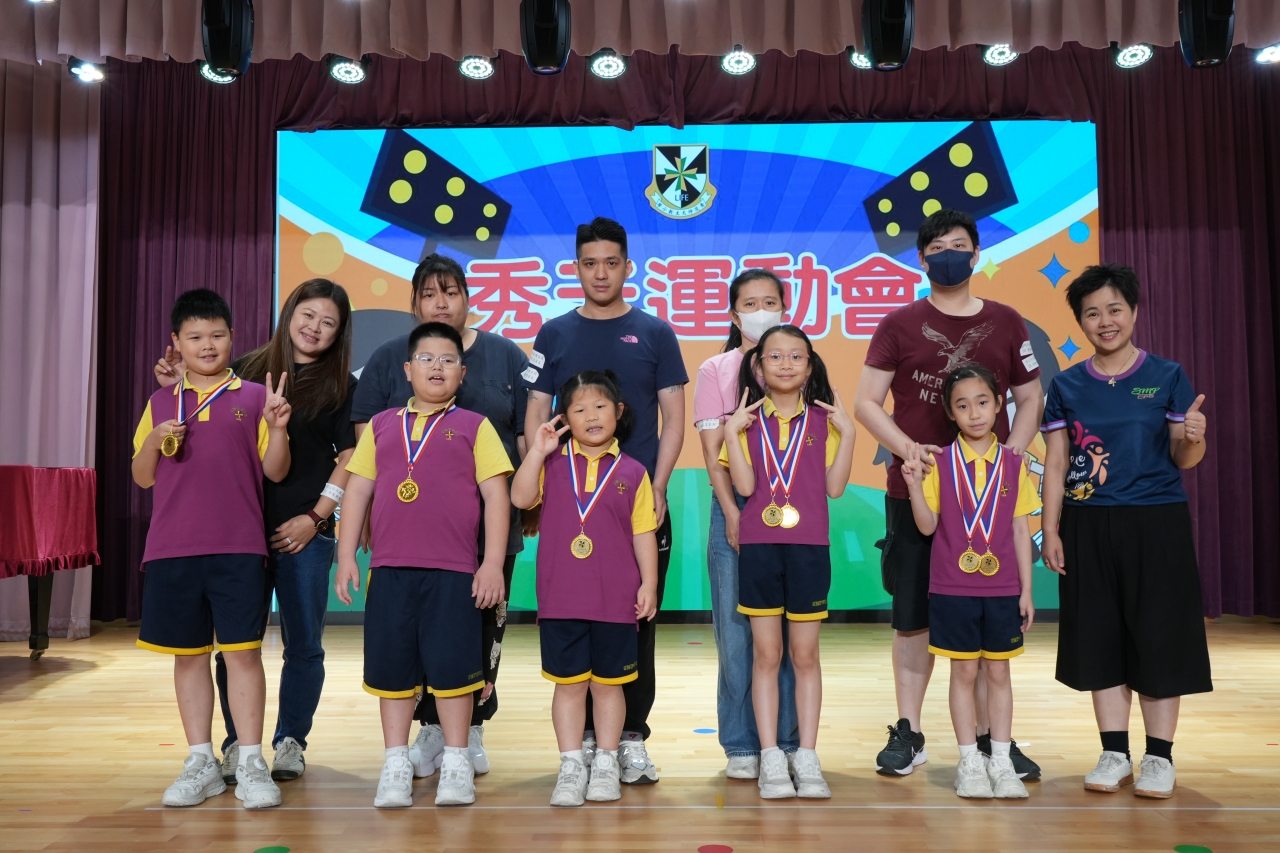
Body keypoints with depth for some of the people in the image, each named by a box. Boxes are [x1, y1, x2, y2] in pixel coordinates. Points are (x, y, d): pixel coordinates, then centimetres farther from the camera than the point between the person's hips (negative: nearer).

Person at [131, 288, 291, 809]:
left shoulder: (253, 398, 4)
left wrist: (278, 428, -15)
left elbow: (275, 472, 2)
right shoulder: (160, 403, 12)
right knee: (188, 654, 9)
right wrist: (155, 440, -6)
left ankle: (250, 764, 7)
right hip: (172, 549, 3)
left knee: (243, 651, -2)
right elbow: (143, 478, 12)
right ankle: (201, 762, 21)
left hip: (238, 548, -3)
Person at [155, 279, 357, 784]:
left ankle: (290, 741, 21)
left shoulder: (342, 386, 4)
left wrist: (315, 517, -7)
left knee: (303, 643, 6)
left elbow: (350, 459, 0)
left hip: (305, 532, -1)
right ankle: (237, 744, 20)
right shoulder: (247, 371, 9)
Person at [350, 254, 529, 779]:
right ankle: (430, 729, 20)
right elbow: (366, 435, 6)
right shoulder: (388, 357, 9)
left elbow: (529, 435, 8)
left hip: (488, 523, 0)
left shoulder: (505, 355, 8)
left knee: (482, 628, 4)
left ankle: (471, 730, 20)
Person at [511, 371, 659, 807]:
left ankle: (606, 764, 26)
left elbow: (643, 533, 3)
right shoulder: (553, 463, 4)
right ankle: (571, 766, 20)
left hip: (616, 599, 0)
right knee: (568, 683, 8)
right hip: (560, 597, 0)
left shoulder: (632, 472, 3)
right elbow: (521, 498, -11)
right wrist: (537, 451, -15)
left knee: (608, 683, 12)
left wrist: (649, 582, -2)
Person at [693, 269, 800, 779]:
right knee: (735, 627, 1)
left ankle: (786, 742, 15)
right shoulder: (716, 370, 6)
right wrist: (733, 514, -10)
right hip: (735, 508, 0)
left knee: (788, 628, 3)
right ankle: (741, 746, 11)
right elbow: (712, 452, 1)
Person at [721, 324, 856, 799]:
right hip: (759, 546, 0)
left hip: (809, 546, 0)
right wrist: (732, 430, -12)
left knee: (805, 654, 6)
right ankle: (771, 759, 14)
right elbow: (744, 485, -7)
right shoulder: (749, 419, 4)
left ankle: (807, 758, 16)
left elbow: (835, 487, -1)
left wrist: (847, 432, -8)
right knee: (766, 654, 5)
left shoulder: (823, 419, 6)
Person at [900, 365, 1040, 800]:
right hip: (953, 586, -1)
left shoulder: (1014, 464, 3)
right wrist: (914, 483, -19)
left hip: (1002, 588, 2)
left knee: (998, 670, 9)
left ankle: (1001, 761, 19)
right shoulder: (940, 462, -2)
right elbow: (927, 525, -3)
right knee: (964, 670, 6)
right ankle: (970, 763, 16)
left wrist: (1026, 590, 3)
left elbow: (1021, 529, 5)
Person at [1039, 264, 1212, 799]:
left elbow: (1183, 459, 3)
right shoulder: (1066, 386, 6)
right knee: (1100, 637, 6)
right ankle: (1115, 752, 19)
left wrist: (1193, 437, -20)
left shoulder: (1167, 377, 2)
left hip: (1157, 523, -2)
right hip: (1089, 527, 2)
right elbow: (1056, 464, 5)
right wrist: (1051, 530, -1)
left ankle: (1159, 756, 16)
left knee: (1158, 635, 2)